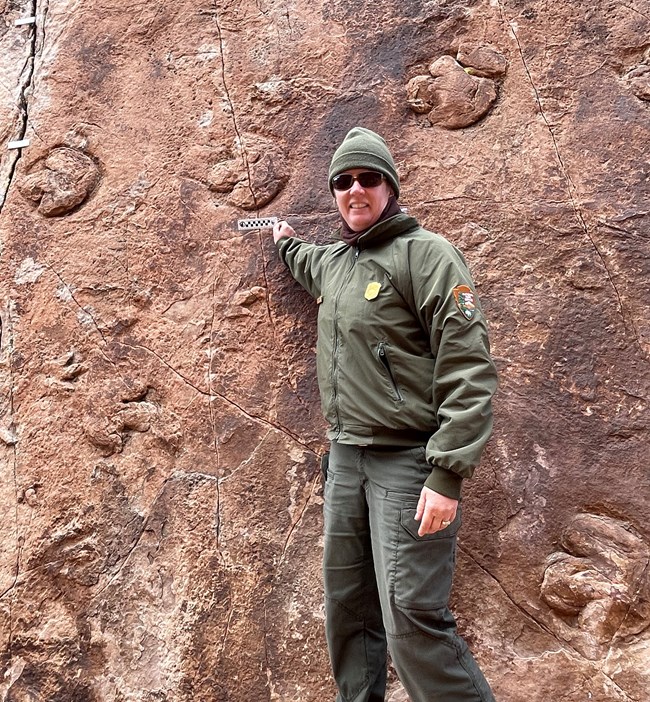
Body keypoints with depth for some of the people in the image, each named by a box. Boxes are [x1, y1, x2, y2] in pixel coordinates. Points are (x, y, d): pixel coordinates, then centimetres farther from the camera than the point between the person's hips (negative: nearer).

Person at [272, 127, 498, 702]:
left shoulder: (425, 253, -10)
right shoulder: (331, 260, 14)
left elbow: (469, 369, -17)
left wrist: (447, 475, -22)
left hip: (407, 461, -7)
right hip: (345, 457, 8)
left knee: (412, 621, -11)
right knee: (346, 608, 15)